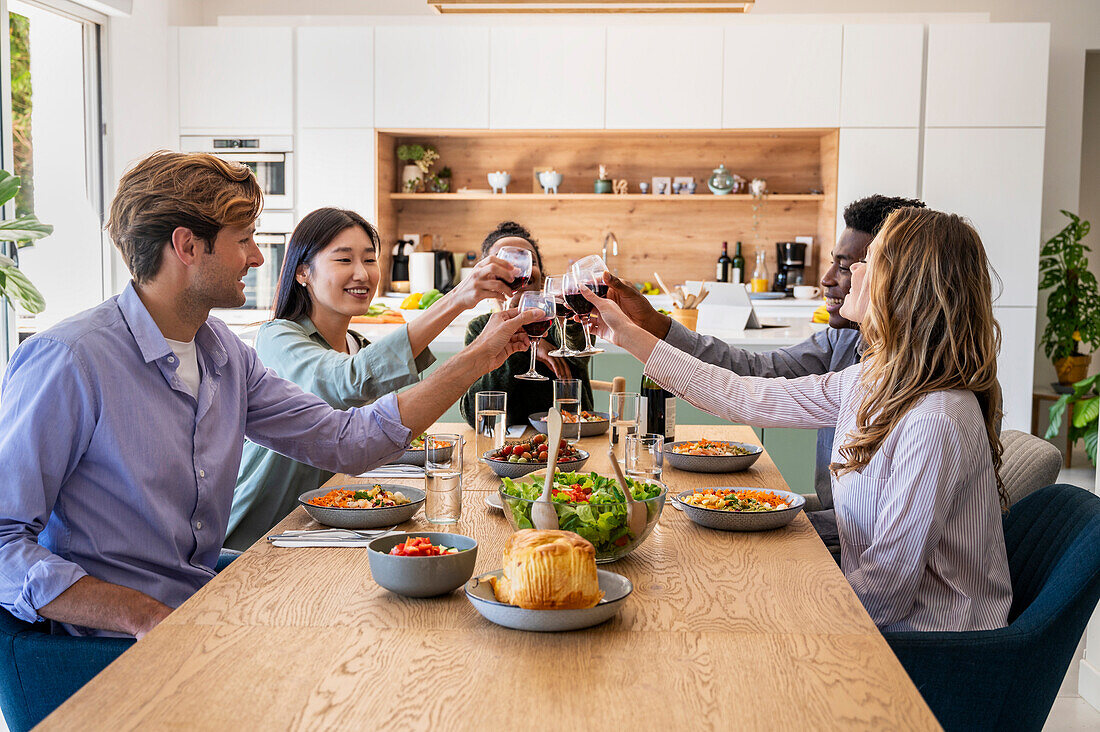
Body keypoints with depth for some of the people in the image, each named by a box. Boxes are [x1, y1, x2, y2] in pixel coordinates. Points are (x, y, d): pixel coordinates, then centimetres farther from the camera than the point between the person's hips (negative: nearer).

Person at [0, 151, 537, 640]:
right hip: (114, 642, -7)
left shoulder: (226, 356, 7)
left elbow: (347, 440, 8)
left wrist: (478, 359, 9)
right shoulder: (67, 362, -17)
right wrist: (144, 617, -26)